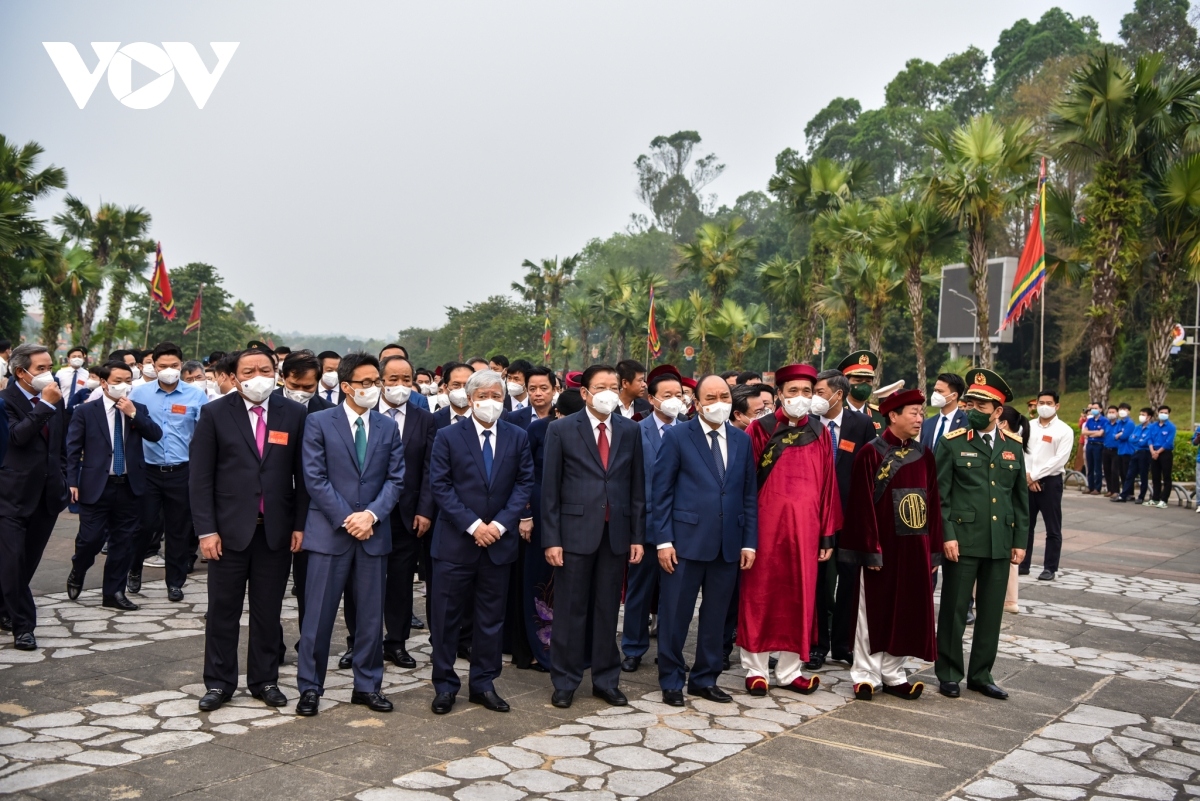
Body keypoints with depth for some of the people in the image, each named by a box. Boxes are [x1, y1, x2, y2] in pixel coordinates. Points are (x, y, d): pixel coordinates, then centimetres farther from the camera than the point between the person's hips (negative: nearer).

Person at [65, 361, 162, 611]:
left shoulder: (138, 410, 8)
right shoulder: (85, 411, 0)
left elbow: (156, 435, -5)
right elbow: (73, 449, -1)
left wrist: (133, 414, -14)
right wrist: (72, 481, -8)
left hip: (129, 486, 3)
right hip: (96, 486, -3)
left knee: (123, 541, 7)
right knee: (91, 538, -1)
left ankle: (113, 592, 18)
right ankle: (76, 574, 30)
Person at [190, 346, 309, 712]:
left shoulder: (294, 414, 2)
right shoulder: (215, 414, -1)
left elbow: (302, 474, 3)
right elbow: (201, 476, -3)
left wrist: (300, 524, -2)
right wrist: (206, 529, -8)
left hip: (276, 530, 1)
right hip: (229, 528, -1)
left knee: (268, 610, 10)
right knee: (223, 610, 9)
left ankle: (265, 680, 24)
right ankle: (219, 682, 23)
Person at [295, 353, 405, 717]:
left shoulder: (388, 428, 9)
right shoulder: (319, 422, -2)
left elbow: (395, 479, 4)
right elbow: (315, 478, -7)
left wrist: (372, 514, -12)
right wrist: (346, 519, -13)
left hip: (374, 532, 3)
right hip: (329, 531, -3)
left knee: (372, 614, 9)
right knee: (319, 614, 3)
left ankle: (367, 685, 22)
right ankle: (309, 687, 16)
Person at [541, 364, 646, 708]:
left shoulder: (630, 430, 7)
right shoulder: (562, 429, -2)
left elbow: (637, 486, 8)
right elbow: (550, 488, -4)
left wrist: (638, 536, 4)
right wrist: (551, 539, -8)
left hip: (617, 534, 3)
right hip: (575, 531, -3)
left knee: (608, 611, 11)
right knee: (570, 611, 6)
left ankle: (606, 681, 24)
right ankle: (565, 683, 19)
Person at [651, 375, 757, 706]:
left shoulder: (742, 441, 10)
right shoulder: (677, 436, -2)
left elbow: (749, 495, 10)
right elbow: (661, 491, -4)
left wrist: (749, 542, 4)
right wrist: (663, 540, -10)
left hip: (728, 545, 4)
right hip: (686, 541, -4)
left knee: (715, 616, 12)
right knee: (676, 615, 4)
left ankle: (705, 679, 26)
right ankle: (671, 681, 19)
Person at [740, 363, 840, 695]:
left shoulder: (820, 433, 6)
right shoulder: (761, 429, -3)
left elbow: (828, 484, 7)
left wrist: (828, 534, 5)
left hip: (805, 527, 3)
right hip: (766, 524, -3)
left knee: (799, 597, 9)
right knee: (760, 594, 5)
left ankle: (790, 670, 21)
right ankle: (755, 668, 17)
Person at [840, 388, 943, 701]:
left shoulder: (924, 456, 7)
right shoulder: (870, 454, -9)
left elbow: (933, 503, 8)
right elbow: (863, 505, -12)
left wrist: (932, 549, 5)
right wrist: (870, 550, -15)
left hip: (914, 547, 5)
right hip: (881, 548, -5)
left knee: (906, 611, 10)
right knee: (874, 611, 5)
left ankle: (892, 673, 23)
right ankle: (866, 675, 15)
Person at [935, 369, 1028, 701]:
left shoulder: (1013, 447, 9)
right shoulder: (953, 443, -2)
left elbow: (1021, 497, 12)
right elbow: (940, 493, -5)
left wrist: (1020, 541, 8)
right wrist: (947, 535, -12)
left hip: (1000, 543, 4)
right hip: (963, 539, -4)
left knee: (991, 612, 10)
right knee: (954, 610, 4)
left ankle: (981, 674, 23)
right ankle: (949, 673, 17)